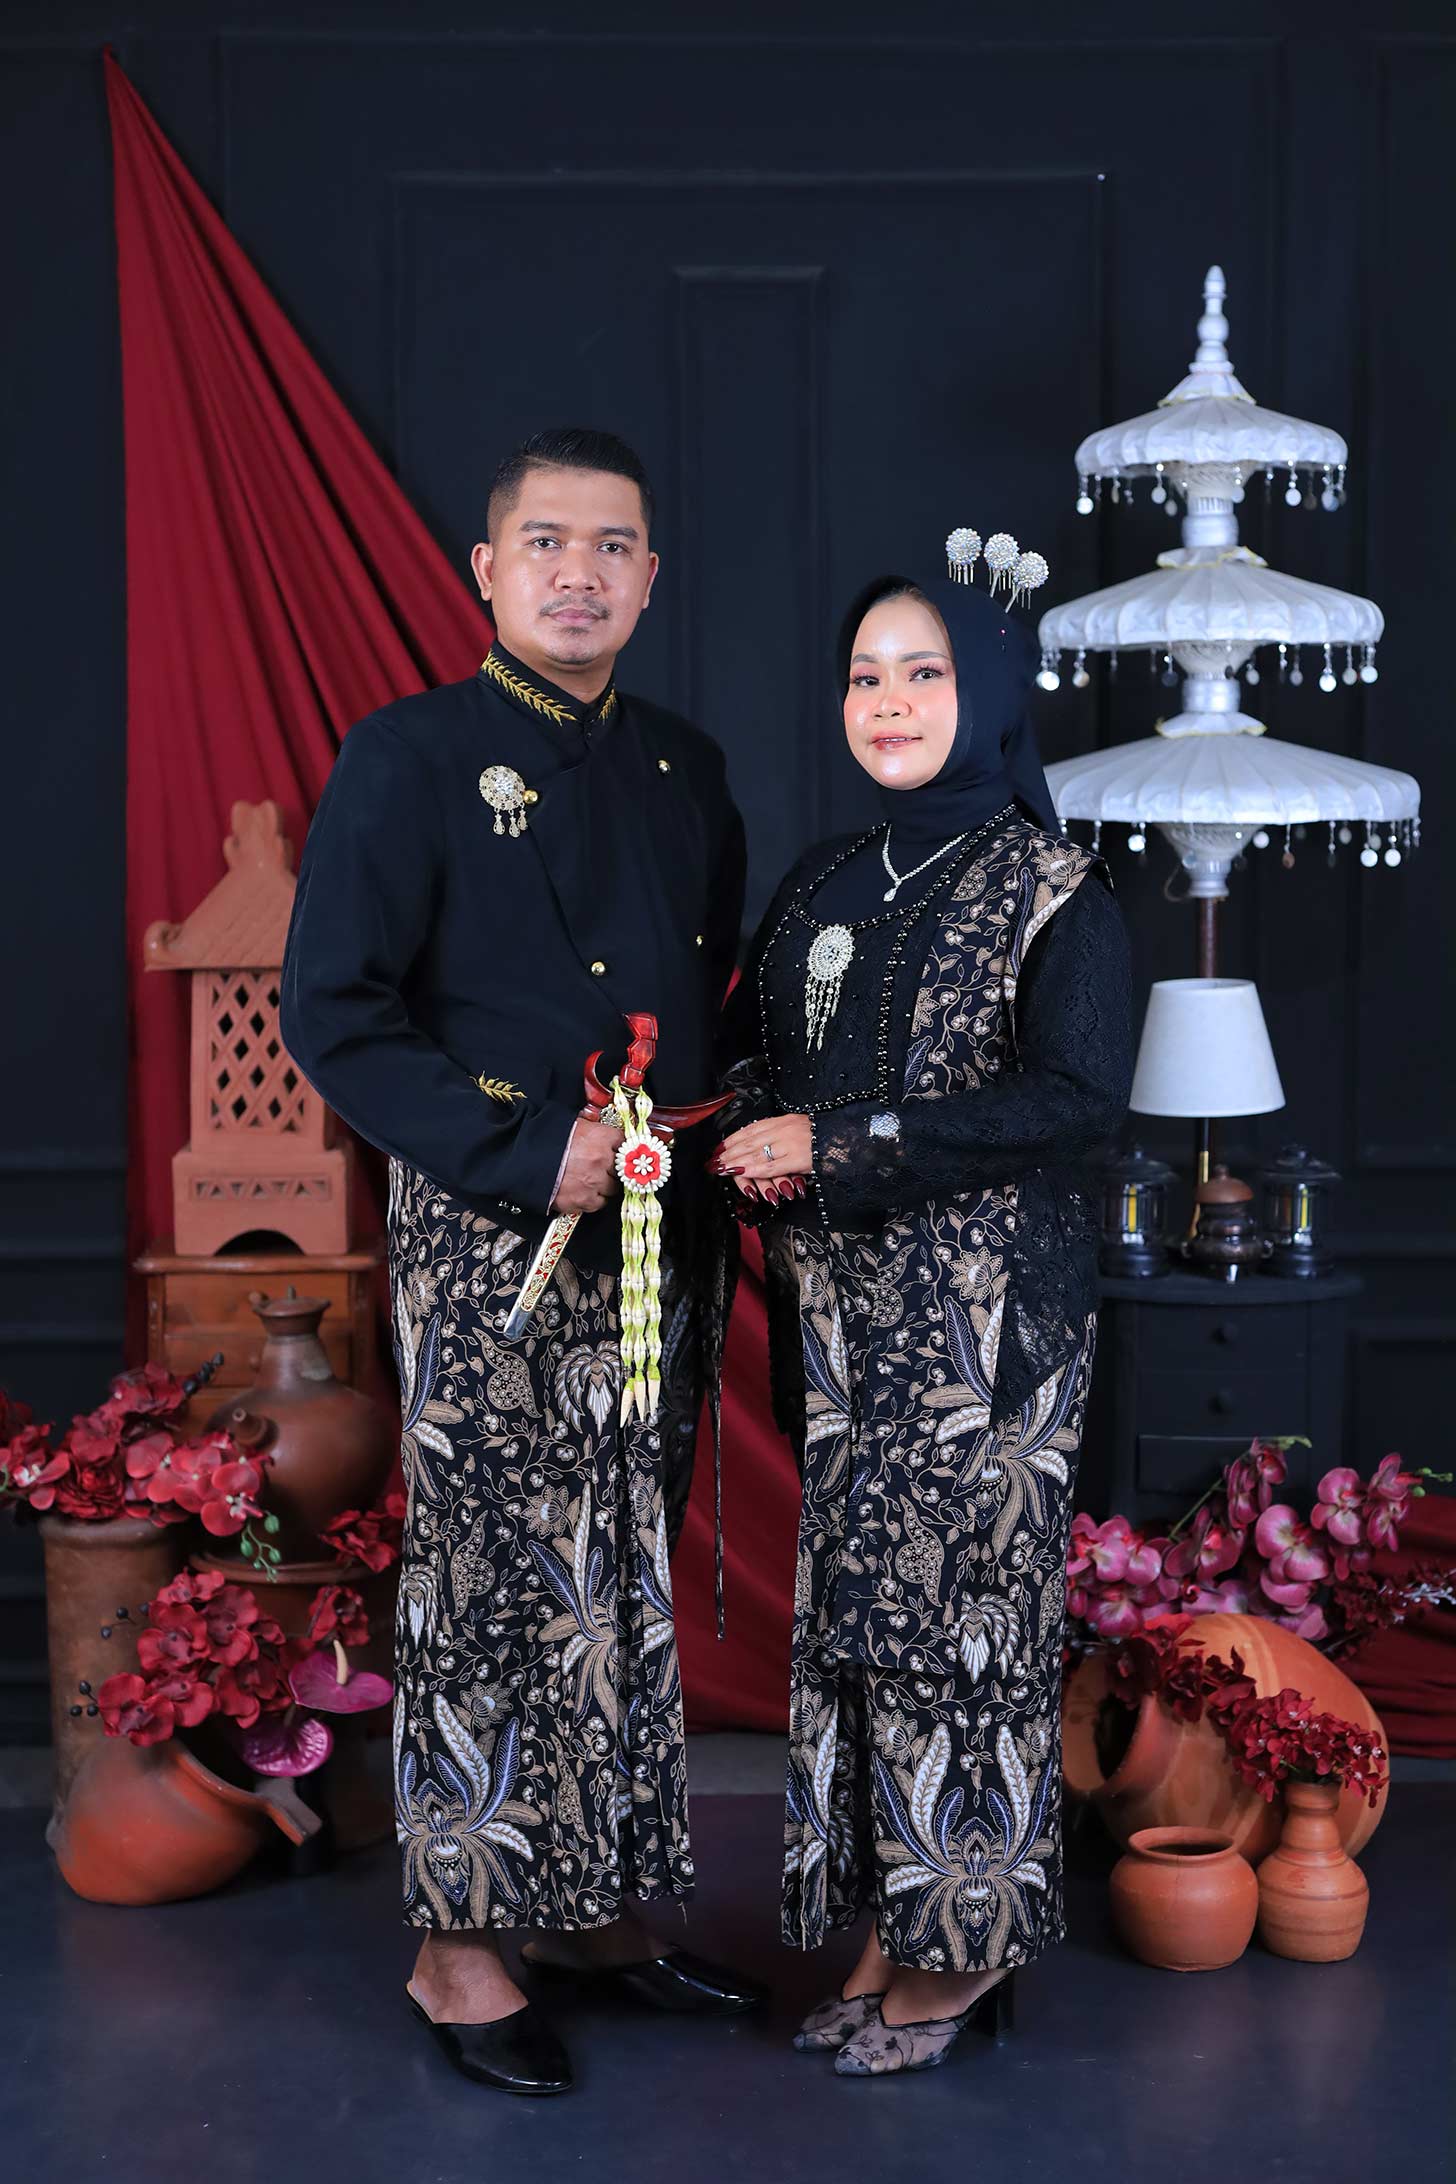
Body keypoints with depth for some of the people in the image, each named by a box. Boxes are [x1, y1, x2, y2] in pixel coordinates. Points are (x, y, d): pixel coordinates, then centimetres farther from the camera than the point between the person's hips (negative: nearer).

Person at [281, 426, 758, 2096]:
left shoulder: (685, 771, 14)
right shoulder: (408, 761, -5)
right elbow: (331, 1013, -11)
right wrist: (525, 1152, -17)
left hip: (652, 1233, 6)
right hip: (488, 1240, -6)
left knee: (630, 1581, 12)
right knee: (494, 1583, -2)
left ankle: (593, 1913, 25)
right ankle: (459, 1944, 12)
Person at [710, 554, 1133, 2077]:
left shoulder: (1055, 892, -5)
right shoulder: (824, 884, 14)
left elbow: (1076, 1096, -16)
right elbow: (745, 1044, 22)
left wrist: (840, 1140, -18)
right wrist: (755, 1132, -3)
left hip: (984, 1306, -6)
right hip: (838, 1304, 6)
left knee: (947, 1598, -3)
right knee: (850, 1595, 6)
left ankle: (962, 1945, 12)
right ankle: (889, 1913, 19)